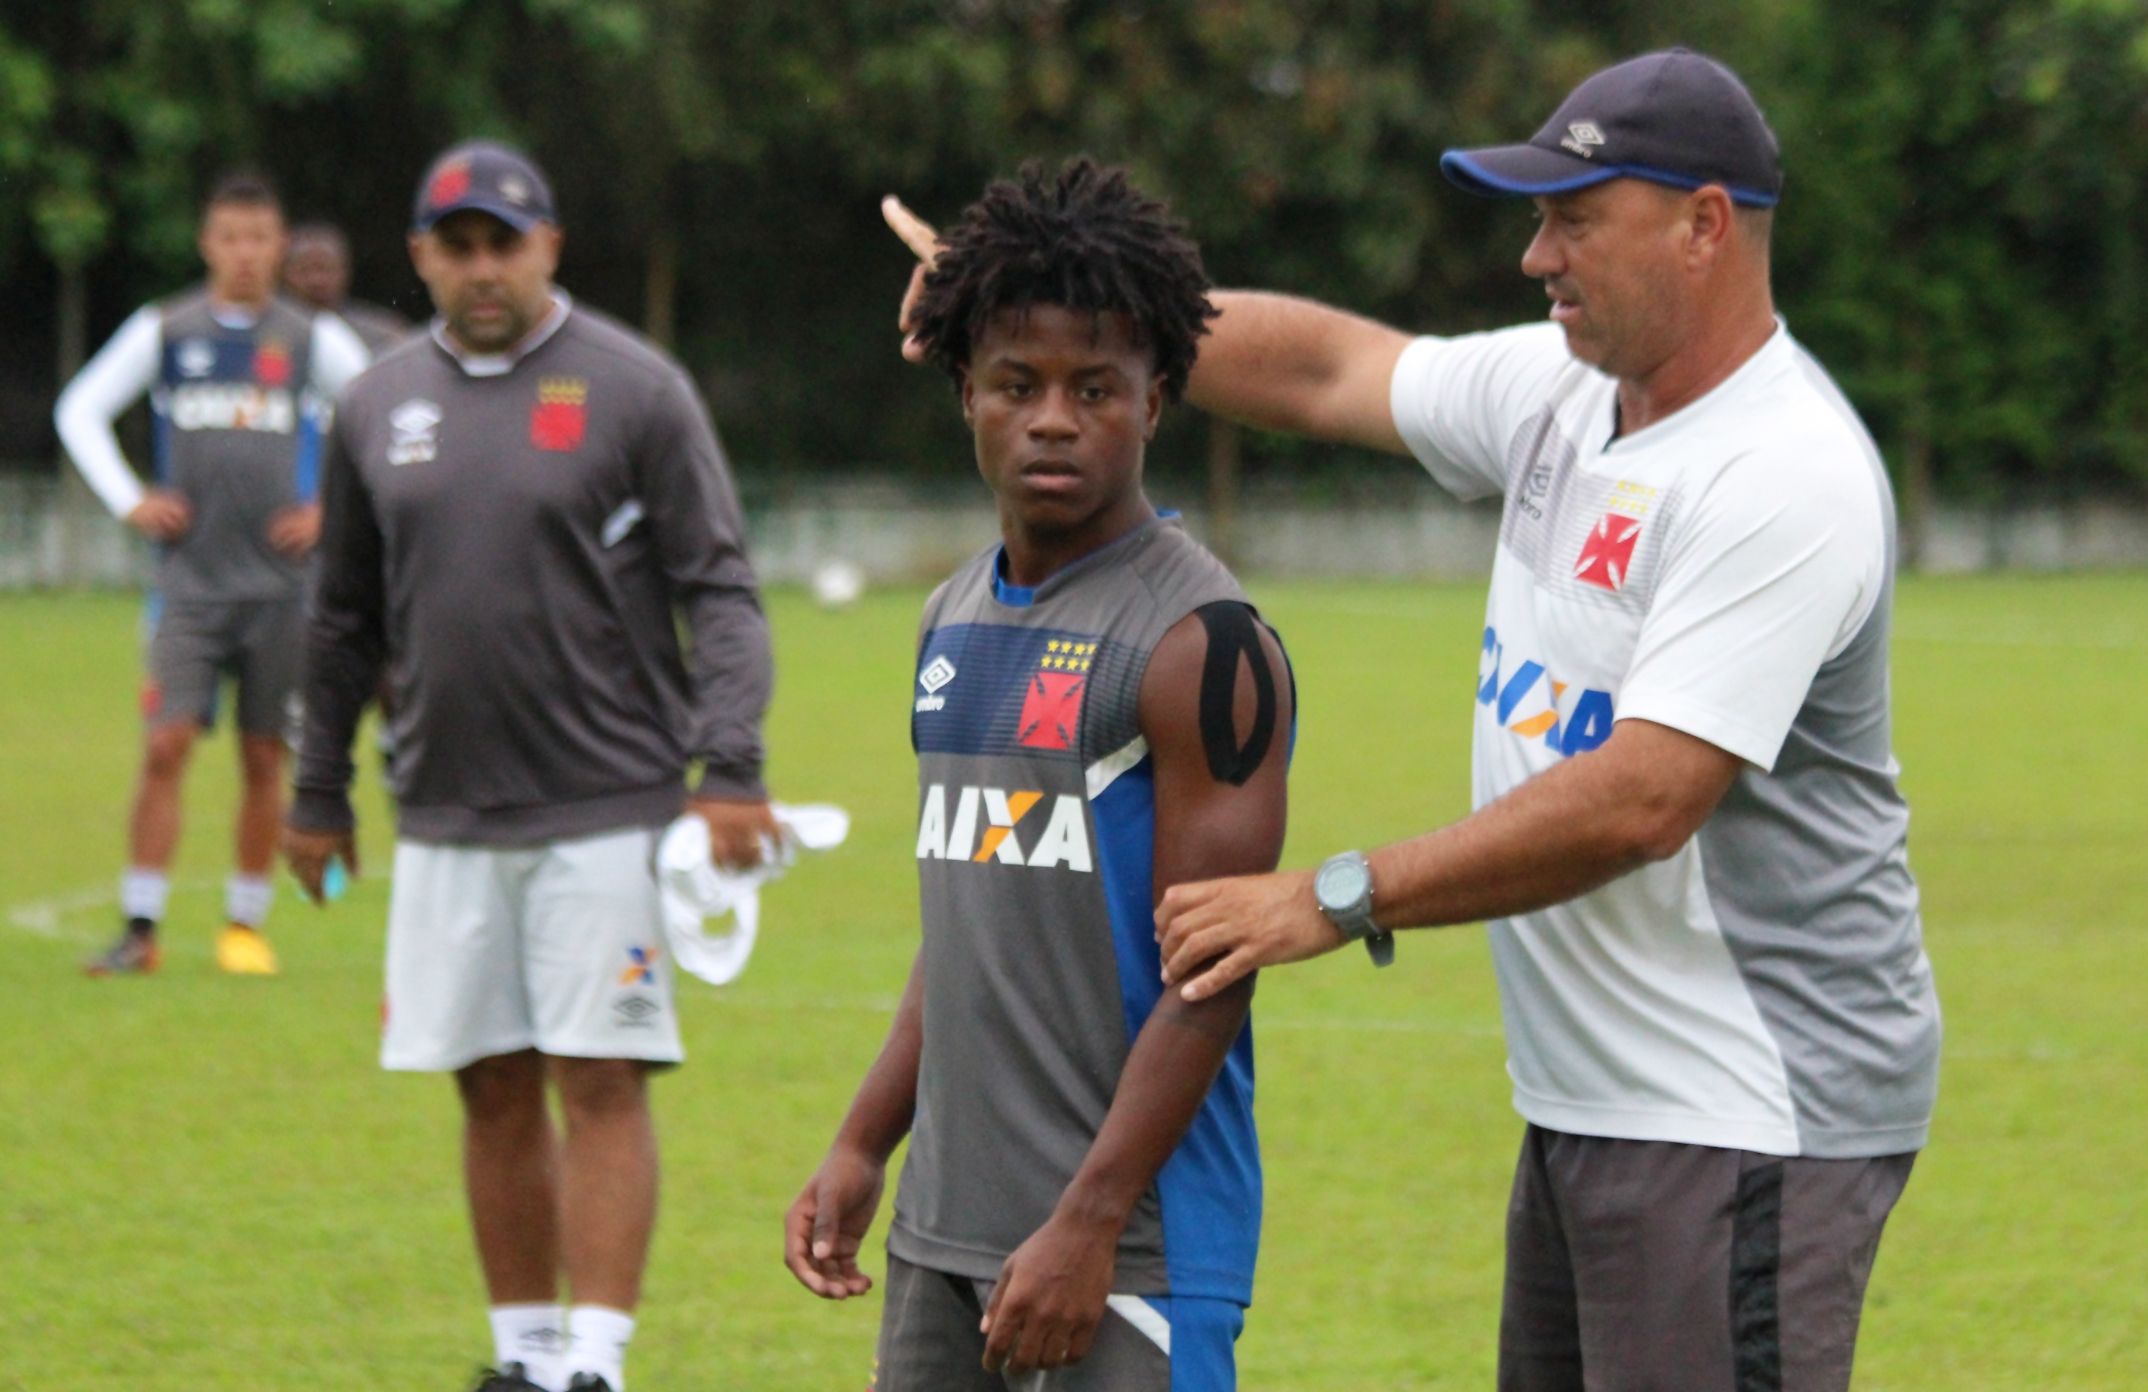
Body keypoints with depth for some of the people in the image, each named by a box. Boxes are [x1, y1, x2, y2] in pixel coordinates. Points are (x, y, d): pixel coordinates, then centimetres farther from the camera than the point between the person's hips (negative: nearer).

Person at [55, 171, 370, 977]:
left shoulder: (312, 340, 3)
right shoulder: (163, 330, 4)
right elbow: (80, 410, 11)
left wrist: (331, 512, 1)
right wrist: (128, 502, 2)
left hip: (278, 580, 1)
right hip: (190, 578, -1)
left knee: (264, 759, 4)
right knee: (166, 745, -11)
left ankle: (246, 925, 15)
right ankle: (140, 928, -9)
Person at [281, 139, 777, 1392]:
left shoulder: (634, 389, -3)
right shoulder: (381, 407, 10)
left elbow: (721, 593, -5)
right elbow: (347, 622, 19)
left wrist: (731, 767, -15)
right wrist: (320, 794, 19)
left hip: (606, 808, -4)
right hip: (445, 817, 4)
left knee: (603, 1084, -7)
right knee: (495, 1093, 7)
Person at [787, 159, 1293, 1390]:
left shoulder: (1203, 642, -11)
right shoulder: (956, 620, 14)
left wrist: (1089, 1222, -19)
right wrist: (863, 1147, 18)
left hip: (1129, 1243, -8)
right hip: (947, 1230, 8)